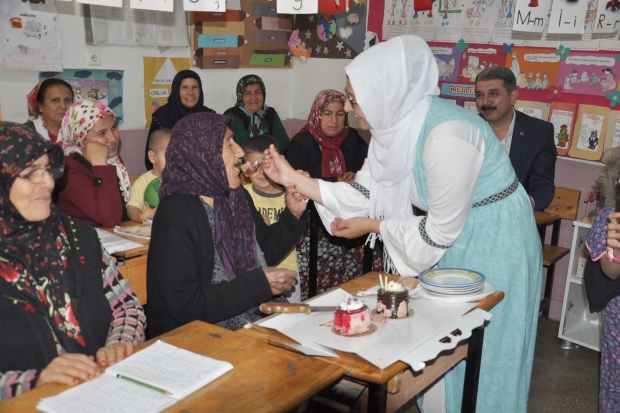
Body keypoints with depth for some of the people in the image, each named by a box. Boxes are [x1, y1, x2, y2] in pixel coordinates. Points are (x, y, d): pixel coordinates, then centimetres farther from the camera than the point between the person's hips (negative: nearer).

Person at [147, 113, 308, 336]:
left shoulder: (237, 197, 5)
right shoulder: (176, 215, -19)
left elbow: (266, 250, 17)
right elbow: (184, 306, -23)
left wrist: (293, 214, 0)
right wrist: (260, 283, -19)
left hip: (256, 323, 7)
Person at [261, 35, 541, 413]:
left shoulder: (445, 136, -33)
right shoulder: (396, 123, -8)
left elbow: (440, 233, -24)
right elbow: (365, 194, -5)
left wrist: (373, 226, -12)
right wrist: (293, 179, -9)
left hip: (494, 249, -8)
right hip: (455, 245, 8)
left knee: (479, 359, 10)